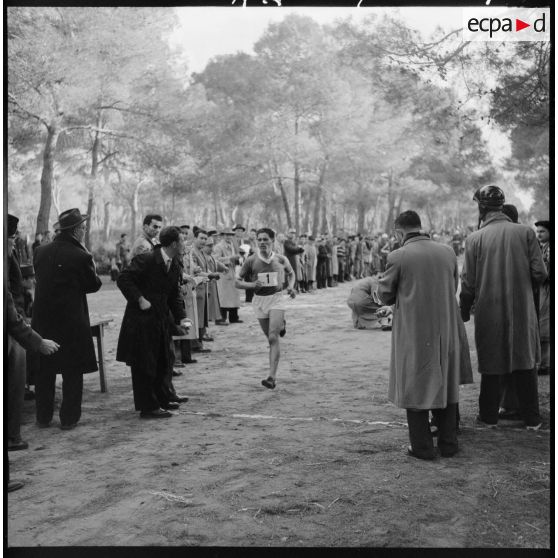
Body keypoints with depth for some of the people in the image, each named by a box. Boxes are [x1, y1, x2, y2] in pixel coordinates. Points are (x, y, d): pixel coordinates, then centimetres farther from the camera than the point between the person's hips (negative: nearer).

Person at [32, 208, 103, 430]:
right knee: (72, 372, 8)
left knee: (44, 370, 15)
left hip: (43, 320, 5)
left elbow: (38, 279, 12)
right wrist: (91, 265, 7)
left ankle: (43, 417, 23)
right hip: (72, 321, -5)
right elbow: (94, 285, -6)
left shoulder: (40, 252, 0)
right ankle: (68, 418, 13)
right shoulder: (80, 256, -16)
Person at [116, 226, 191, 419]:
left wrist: (181, 318, 1)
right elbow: (123, 279, -19)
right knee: (144, 364, -1)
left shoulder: (174, 265, 7)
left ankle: (163, 399, 32)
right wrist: (140, 299, -22)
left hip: (161, 320, 8)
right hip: (141, 320, -8)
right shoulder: (146, 259, -18)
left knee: (163, 361, 17)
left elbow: (174, 294, 12)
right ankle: (148, 407, 7)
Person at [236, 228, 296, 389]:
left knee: (273, 338, -15)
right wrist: (251, 285, -18)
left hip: (276, 298, -2)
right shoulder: (251, 261, -3)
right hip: (259, 300, 2)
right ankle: (280, 325, 53)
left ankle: (272, 376, -17)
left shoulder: (281, 260, 0)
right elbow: (238, 282, 1)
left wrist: (291, 286, 0)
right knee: (270, 338, 14)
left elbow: (291, 274, 20)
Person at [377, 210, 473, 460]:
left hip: (413, 332, -4)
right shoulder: (447, 252, 0)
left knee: (415, 387, 8)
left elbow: (385, 296, -4)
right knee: (446, 385, 16)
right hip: (446, 329, 4)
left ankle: (423, 447, 12)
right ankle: (448, 443, 24)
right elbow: (453, 288, 13)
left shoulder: (398, 257, -13)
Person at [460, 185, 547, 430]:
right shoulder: (526, 232, -4)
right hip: (522, 309, 1)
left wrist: (464, 311, 8)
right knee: (525, 365, 13)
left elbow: (468, 283, -6)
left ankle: (488, 416, 20)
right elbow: (539, 273, -5)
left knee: (491, 366, 11)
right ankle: (531, 418, 18)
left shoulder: (475, 238, -7)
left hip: (488, 311, -1)